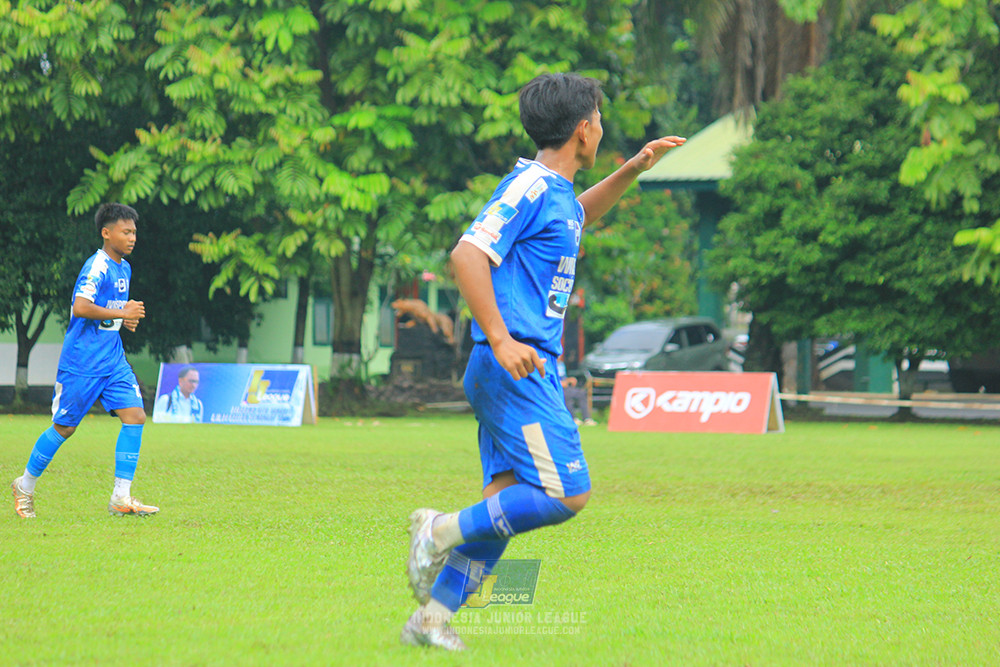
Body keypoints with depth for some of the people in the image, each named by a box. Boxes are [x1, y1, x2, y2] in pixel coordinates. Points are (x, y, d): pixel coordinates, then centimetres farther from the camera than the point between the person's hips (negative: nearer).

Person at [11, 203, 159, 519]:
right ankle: (26, 485, 23)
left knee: (134, 416, -7)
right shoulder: (97, 267, -16)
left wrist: (127, 315, 8)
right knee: (64, 427, 2)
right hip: (82, 363, -8)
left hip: (113, 361, 8)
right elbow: (80, 307, -29)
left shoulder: (124, 268, 12)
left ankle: (121, 498, -6)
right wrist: (122, 313, -23)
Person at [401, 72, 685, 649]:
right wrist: (500, 339, -25)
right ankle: (443, 531, -8)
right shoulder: (530, 187, -10)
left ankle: (433, 615, 5)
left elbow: (582, 215, 44)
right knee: (567, 493, -15)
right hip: (515, 369, -10)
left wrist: (634, 169, 32)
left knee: (507, 503, 5)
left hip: (529, 368, 10)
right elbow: (469, 254, -20)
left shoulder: (555, 191, 19)